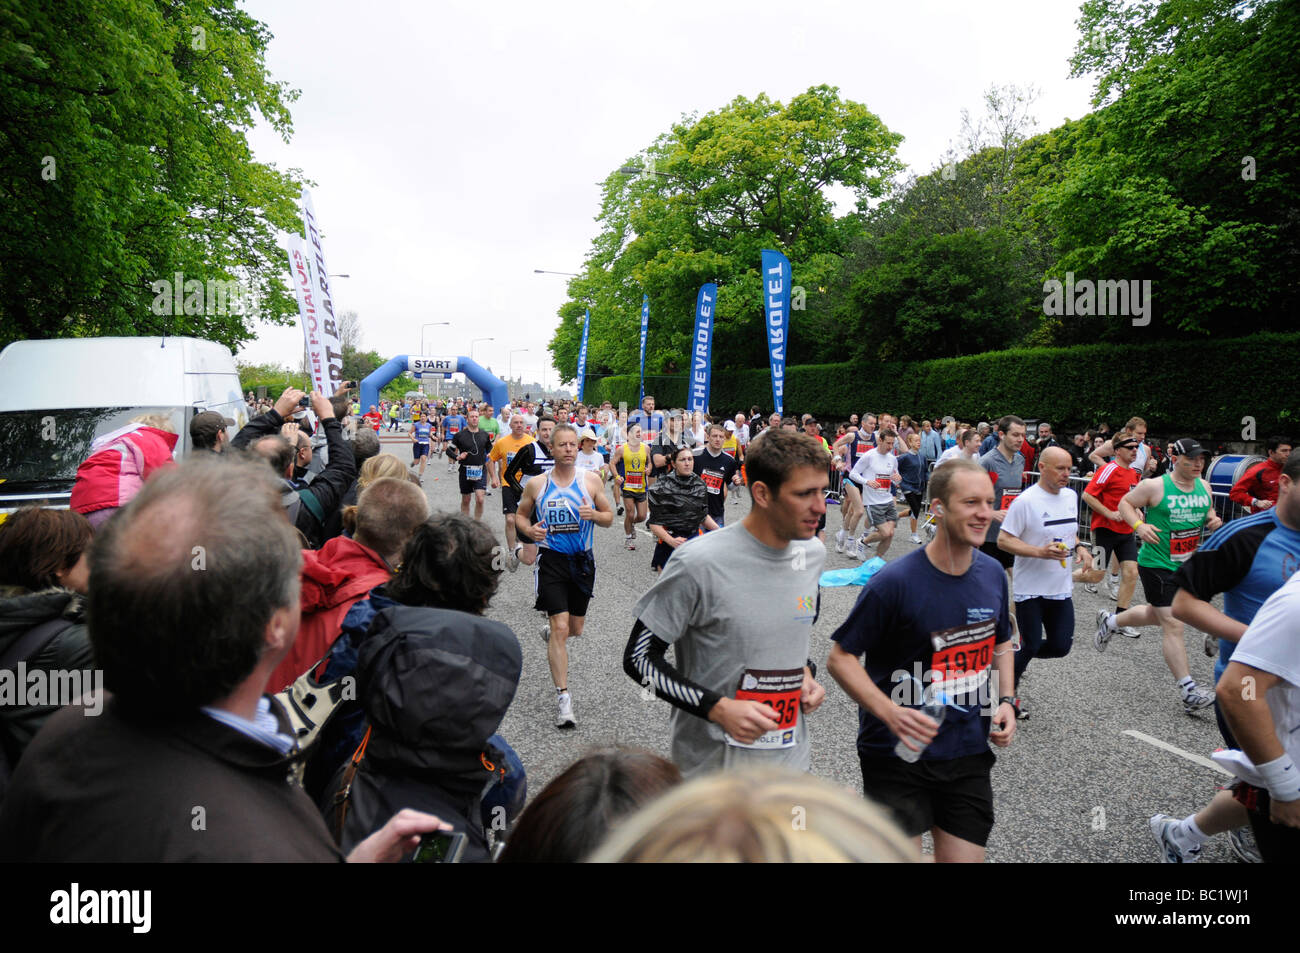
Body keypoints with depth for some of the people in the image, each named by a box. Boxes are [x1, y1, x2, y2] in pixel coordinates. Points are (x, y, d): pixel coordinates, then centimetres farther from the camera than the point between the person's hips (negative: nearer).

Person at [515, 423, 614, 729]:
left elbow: (609, 517, 6)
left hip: (582, 560, 2)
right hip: (551, 561, -2)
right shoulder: (537, 484, -1)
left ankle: (556, 636, 53)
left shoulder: (591, 480, 0)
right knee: (560, 628, -12)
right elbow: (520, 514, 12)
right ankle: (563, 698, -8)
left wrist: (594, 514, -16)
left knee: (575, 629, 15)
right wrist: (529, 529, -11)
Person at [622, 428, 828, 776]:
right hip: (714, 768, -5)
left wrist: (805, 672, -1)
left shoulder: (813, 553, -1)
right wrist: (719, 708, -24)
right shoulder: (700, 564, -22)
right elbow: (638, 658, -16)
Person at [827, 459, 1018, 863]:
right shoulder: (894, 582, -19)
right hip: (898, 752, -5)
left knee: (963, 855, 11)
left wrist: (1006, 700, 2)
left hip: (969, 753, 5)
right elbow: (840, 658, -14)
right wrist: (891, 713, -26)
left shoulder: (993, 574, 1)